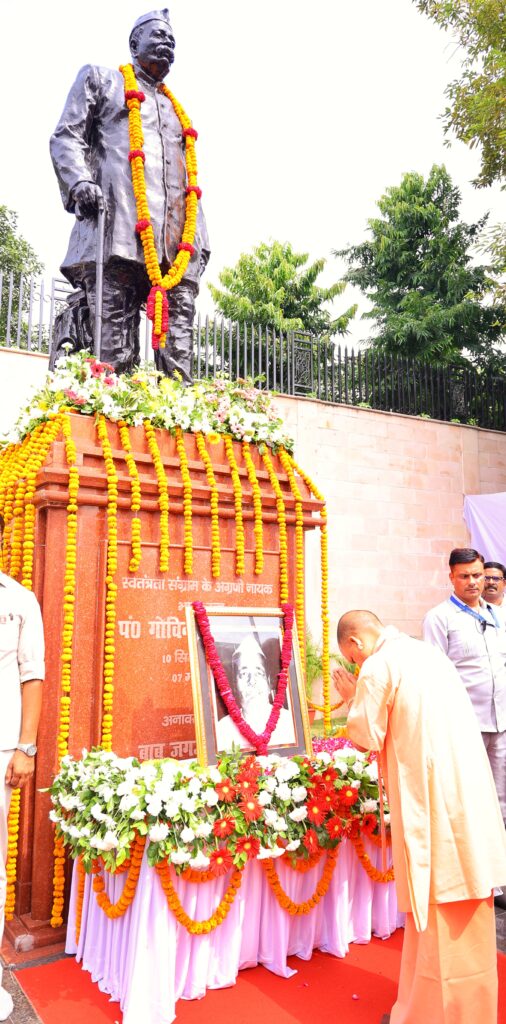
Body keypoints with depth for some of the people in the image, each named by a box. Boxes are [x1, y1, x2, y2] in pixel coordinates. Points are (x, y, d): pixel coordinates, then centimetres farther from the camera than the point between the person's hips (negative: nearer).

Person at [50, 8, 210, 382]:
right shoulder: (101, 79, 24)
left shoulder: (176, 109, 37)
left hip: (178, 241, 5)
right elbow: (66, 137, 12)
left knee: (181, 324, -10)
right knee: (114, 327, -17)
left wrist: (201, 236, 18)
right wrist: (80, 182, -10)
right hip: (121, 225, -5)